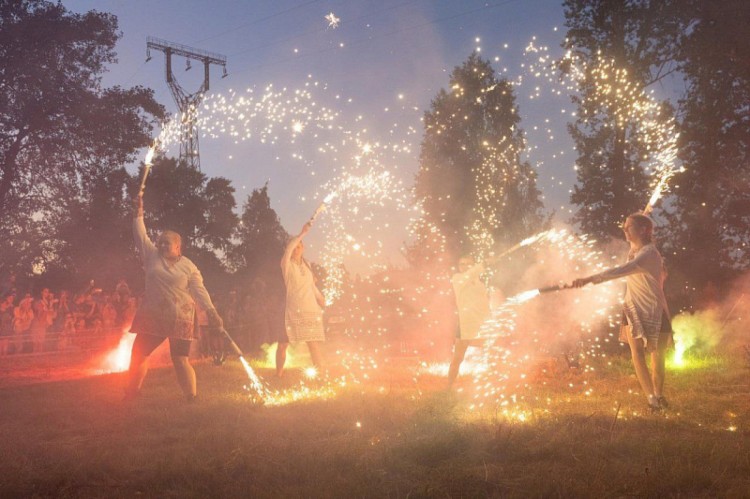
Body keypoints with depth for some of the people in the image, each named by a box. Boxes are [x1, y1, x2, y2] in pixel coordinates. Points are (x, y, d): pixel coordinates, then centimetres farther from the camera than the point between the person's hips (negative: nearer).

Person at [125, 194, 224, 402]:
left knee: (181, 361, -8)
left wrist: (212, 312, -16)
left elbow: (199, 290, -5)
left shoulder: (189, 267, 0)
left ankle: (192, 398, 0)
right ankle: (131, 393, 24)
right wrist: (139, 212, -1)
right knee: (138, 354, 7)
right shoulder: (152, 256, 8)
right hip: (152, 317, 4)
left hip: (180, 320, -4)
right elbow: (141, 236, 6)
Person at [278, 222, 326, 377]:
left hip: (310, 310, 3)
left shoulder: (306, 265, 13)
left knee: (313, 344, 1)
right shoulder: (287, 265, -2)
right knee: (282, 345, -4)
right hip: (292, 310, -3)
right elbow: (288, 250, -22)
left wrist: (322, 300, 14)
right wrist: (302, 233, -26)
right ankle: (278, 376, 7)